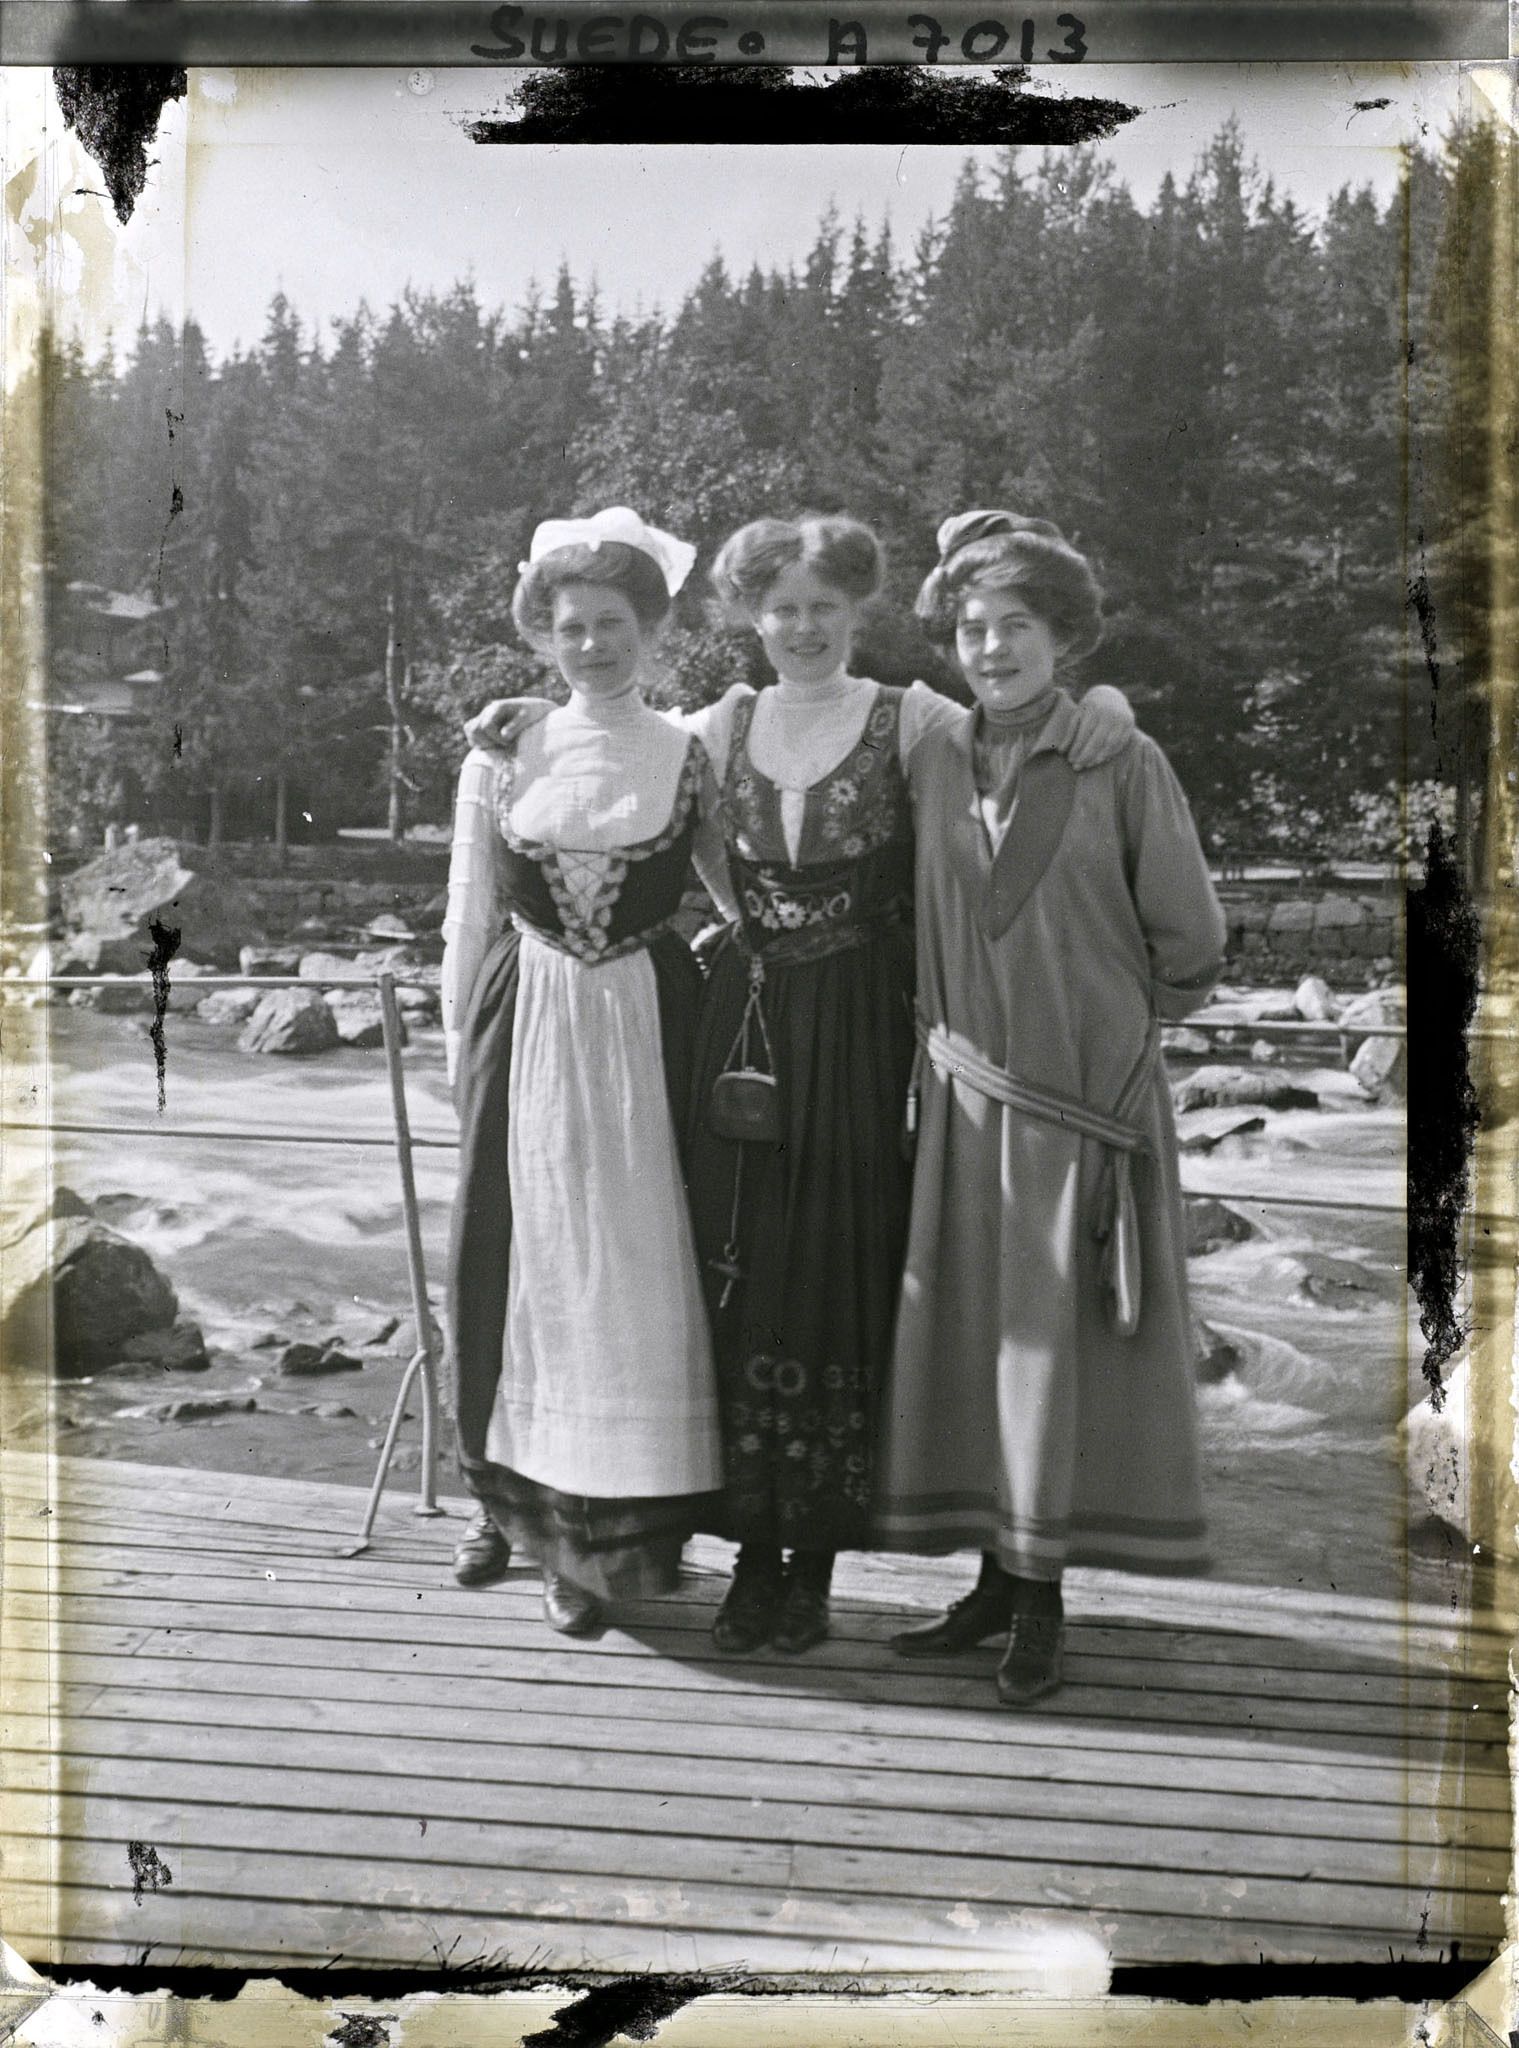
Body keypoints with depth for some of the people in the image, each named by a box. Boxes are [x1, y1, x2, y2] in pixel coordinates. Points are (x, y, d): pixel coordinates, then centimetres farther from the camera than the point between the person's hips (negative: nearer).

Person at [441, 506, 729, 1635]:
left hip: (646, 1030, -1)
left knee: (634, 1264, 0)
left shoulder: (692, 757, 2)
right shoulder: (502, 758, 6)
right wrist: (465, 1052, 5)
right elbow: (471, 921, 8)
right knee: (516, 1255, 7)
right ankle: (515, 1498, 23)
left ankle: (606, 1533, 11)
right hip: (528, 1027, 2)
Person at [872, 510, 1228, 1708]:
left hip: (1089, 1094, -4)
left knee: (1065, 1338, 1)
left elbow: (1190, 940, -1)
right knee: (970, 1334, 8)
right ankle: (997, 1579, 21)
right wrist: (943, 1027, 10)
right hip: (968, 1093, 4)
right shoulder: (936, 760, 5)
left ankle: (1043, 1603, 11)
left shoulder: (1122, 765, -7)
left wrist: (1114, 1026, 8)